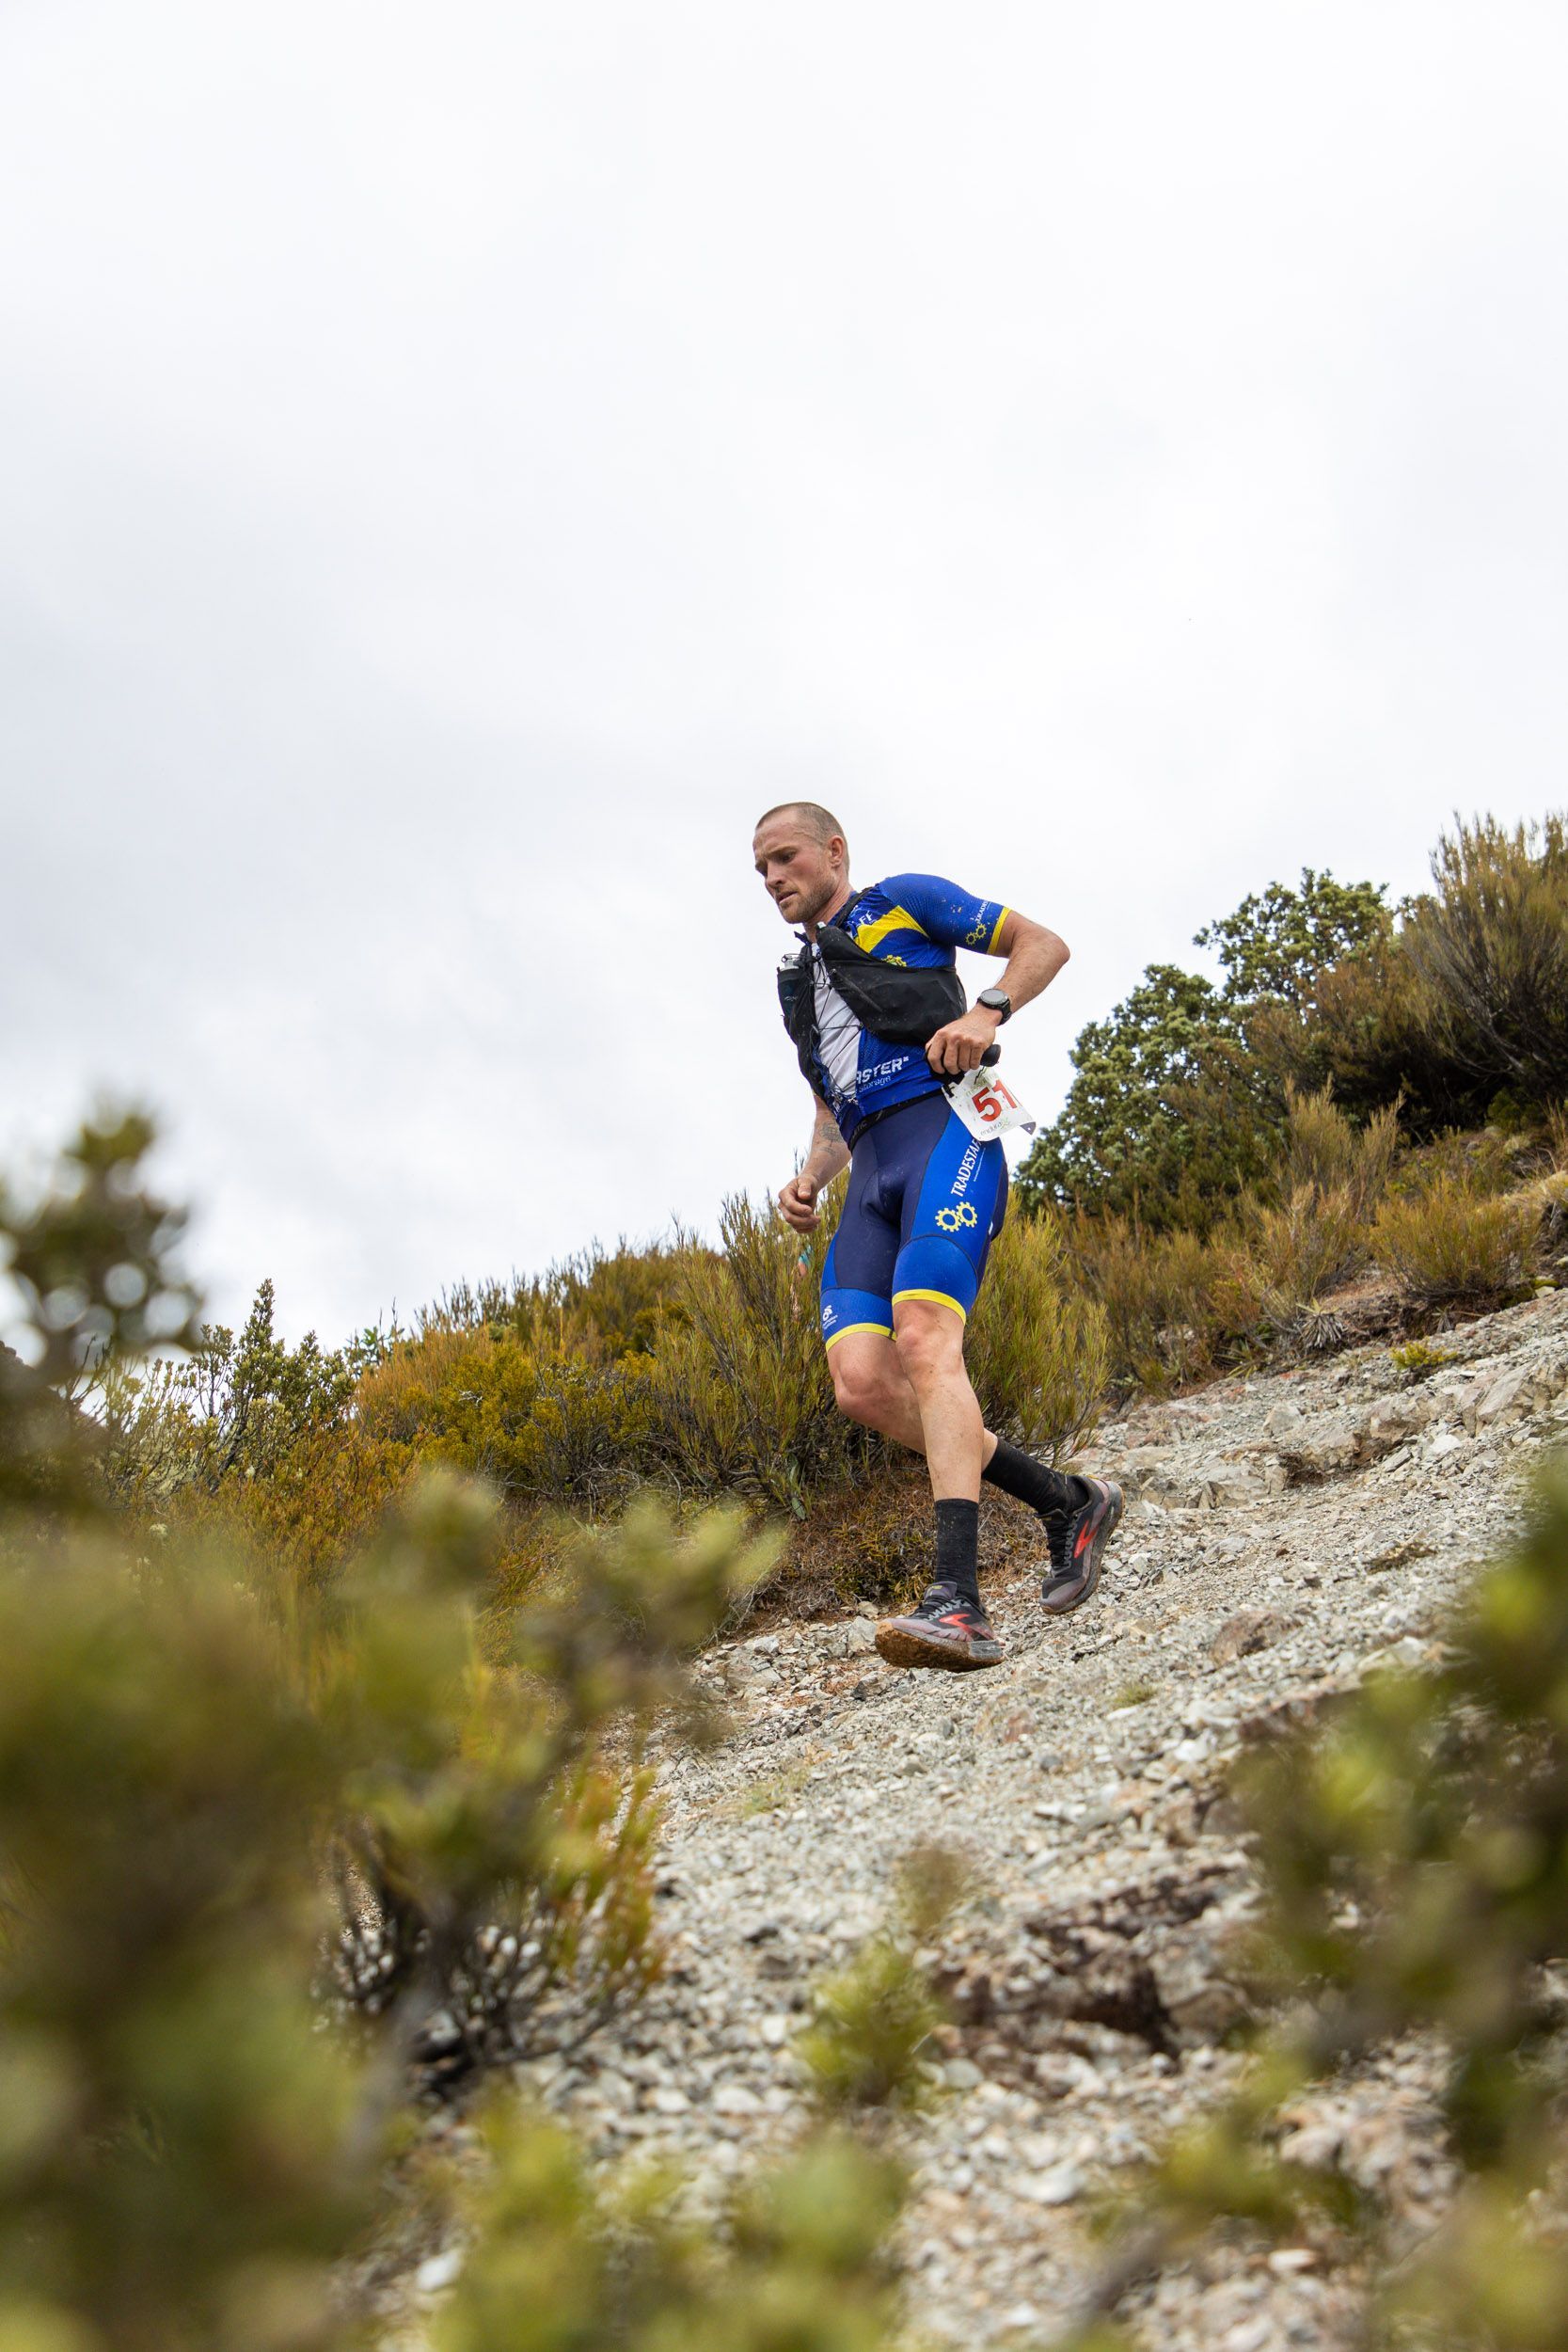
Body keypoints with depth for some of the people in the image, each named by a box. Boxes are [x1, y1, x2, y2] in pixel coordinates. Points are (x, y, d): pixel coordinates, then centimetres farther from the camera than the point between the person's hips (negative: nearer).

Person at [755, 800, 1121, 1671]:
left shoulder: (904, 903, 13)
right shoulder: (798, 983, 32)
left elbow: (1044, 943, 9)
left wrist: (986, 1011, -10)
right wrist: (808, 1182, 14)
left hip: (943, 1127, -6)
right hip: (871, 1173, 7)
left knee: (921, 1334, -29)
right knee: (860, 1383, -15)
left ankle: (958, 1603, -39)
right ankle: (1068, 1503, -1)